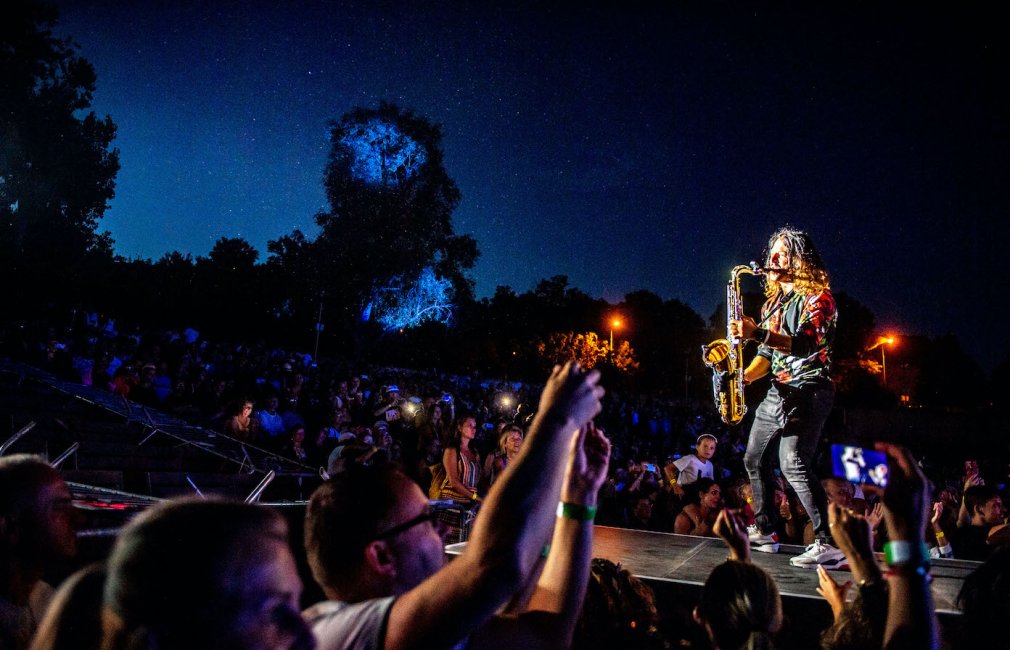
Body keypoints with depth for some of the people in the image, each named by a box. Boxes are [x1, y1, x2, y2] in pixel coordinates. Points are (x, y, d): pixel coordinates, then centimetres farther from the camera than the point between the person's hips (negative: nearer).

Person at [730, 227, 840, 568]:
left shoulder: (817, 297, -7)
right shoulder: (772, 303, 18)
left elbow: (805, 344, -22)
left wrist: (758, 334, -35)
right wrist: (744, 377, 2)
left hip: (807, 390, -9)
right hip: (777, 391, 9)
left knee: (793, 464, -23)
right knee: (755, 460, 13)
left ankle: (828, 543, -21)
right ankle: (764, 532, 26)